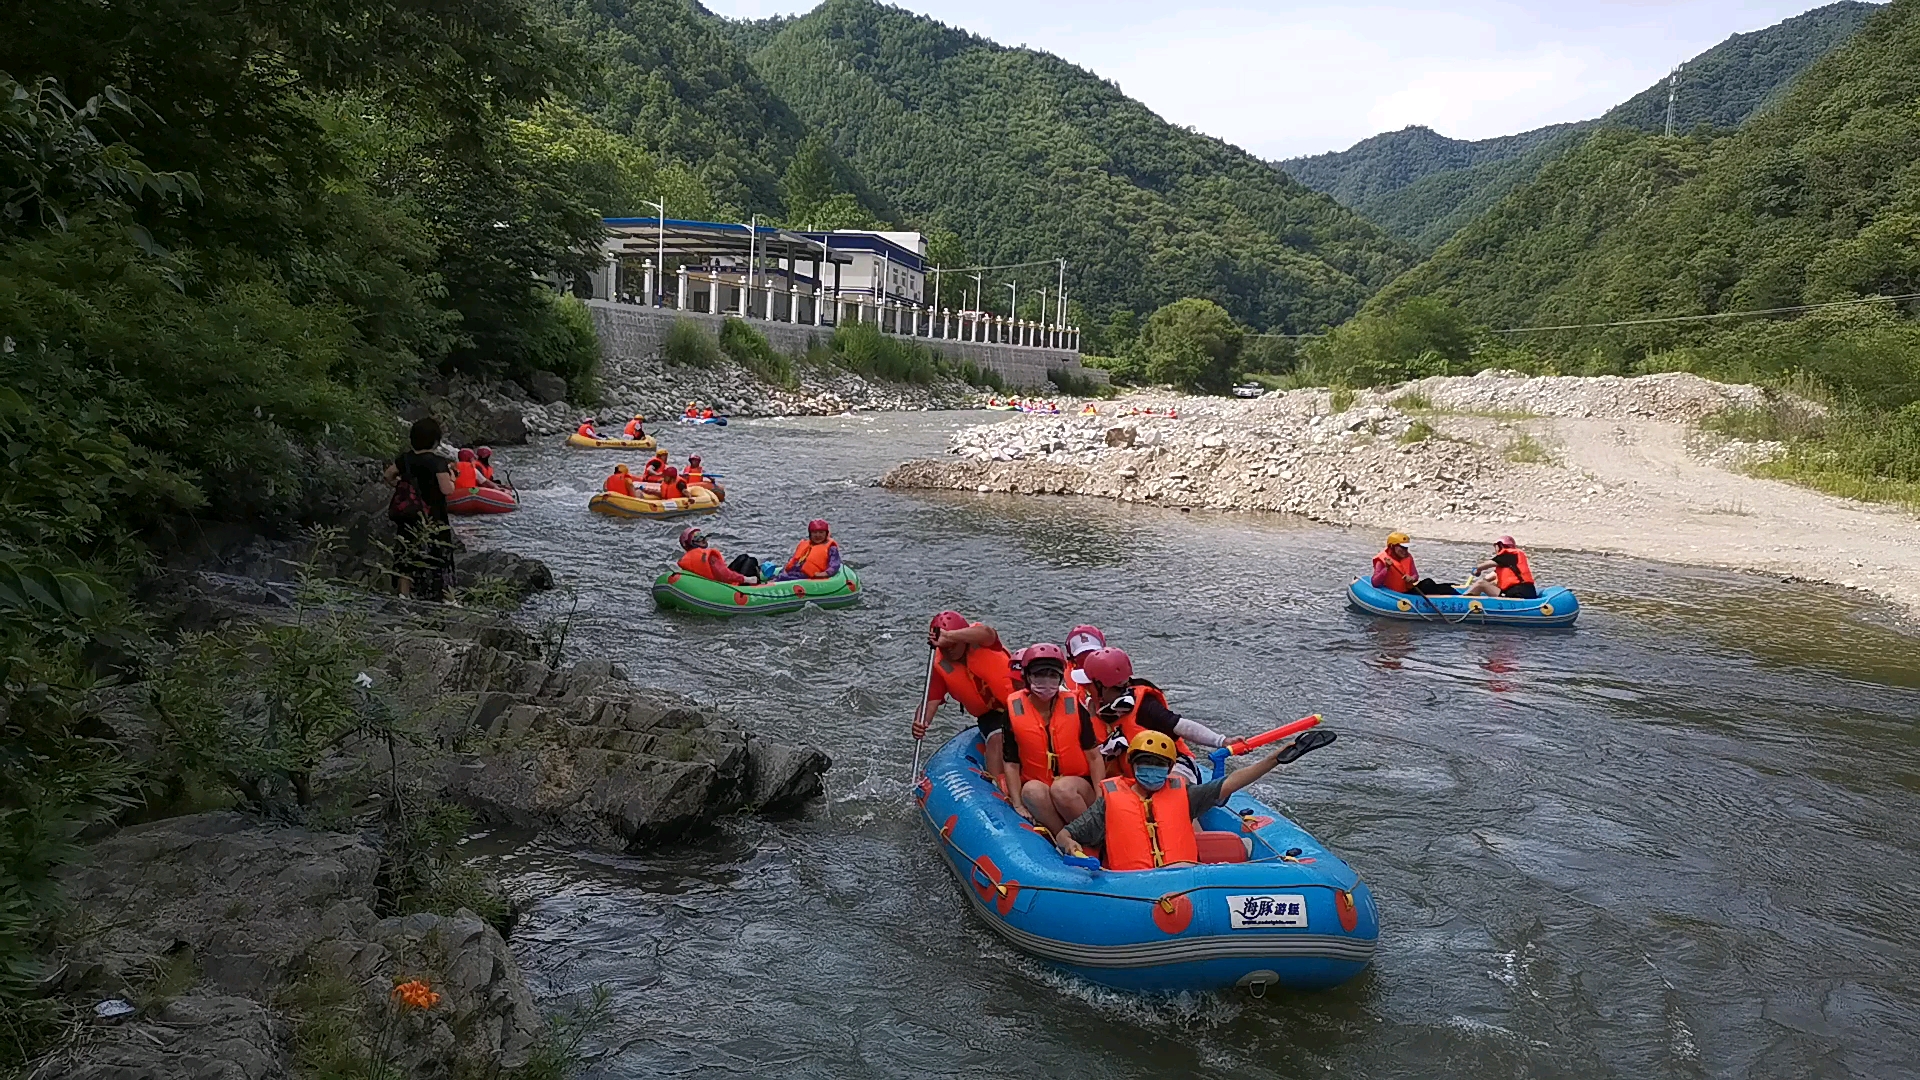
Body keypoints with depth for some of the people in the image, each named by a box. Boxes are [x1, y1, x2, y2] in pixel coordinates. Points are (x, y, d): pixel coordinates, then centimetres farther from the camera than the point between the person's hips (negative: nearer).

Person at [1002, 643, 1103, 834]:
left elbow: (1094, 756, 1)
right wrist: (1018, 805, -12)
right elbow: (1011, 763, -1)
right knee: (1032, 790, -33)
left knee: (1062, 788, -34)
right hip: (1037, 785, 0)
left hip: (1078, 788, 0)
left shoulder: (1073, 705, -1)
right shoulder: (1014, 710, -2)